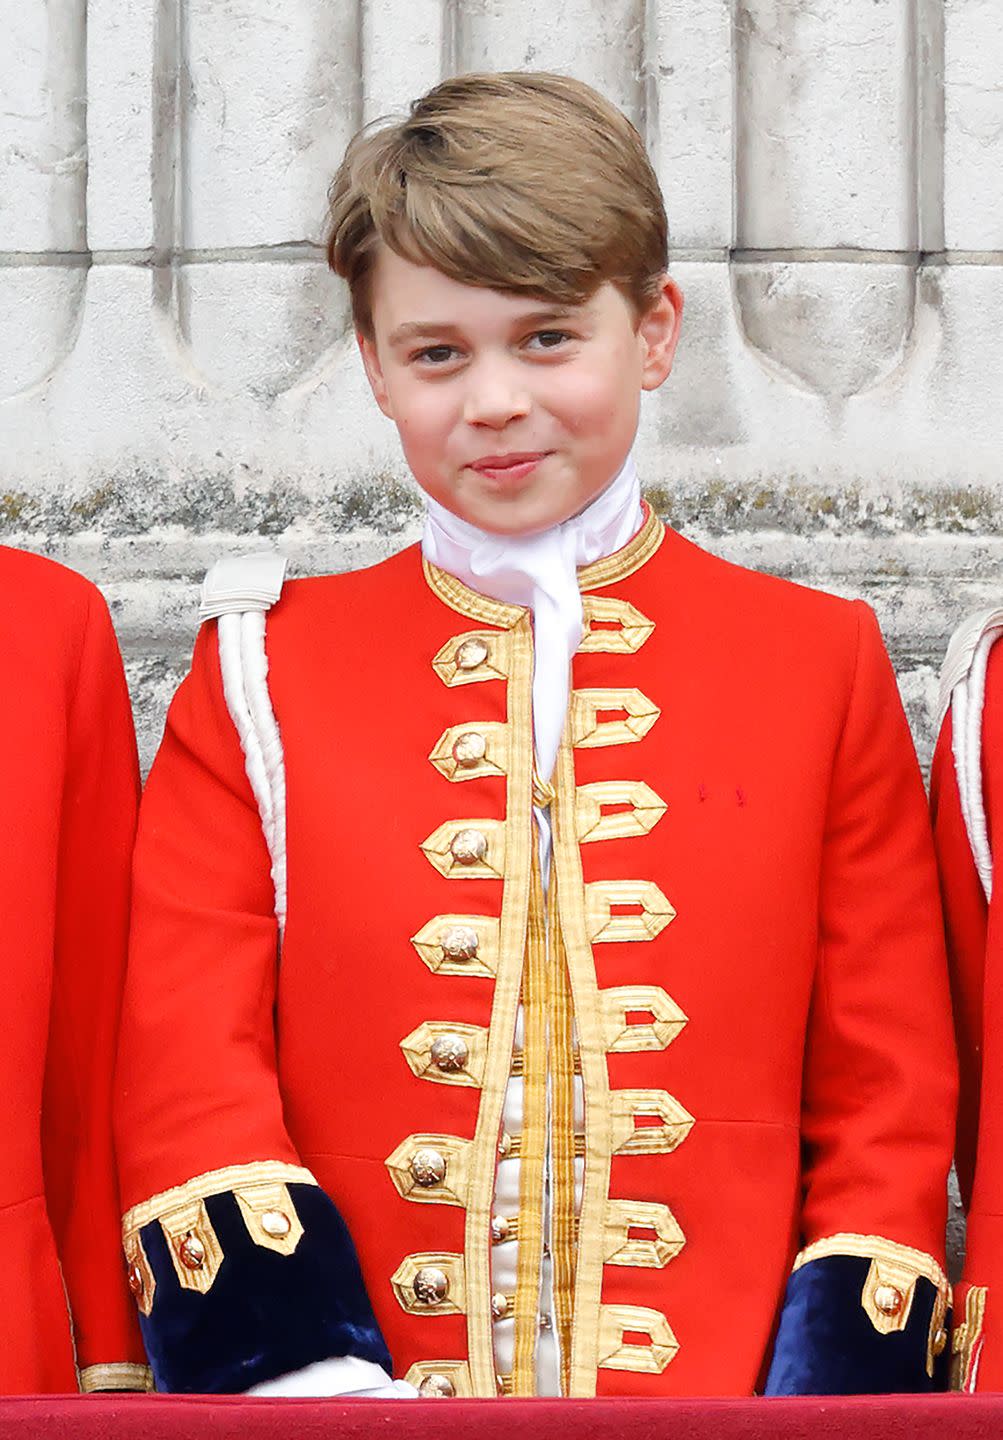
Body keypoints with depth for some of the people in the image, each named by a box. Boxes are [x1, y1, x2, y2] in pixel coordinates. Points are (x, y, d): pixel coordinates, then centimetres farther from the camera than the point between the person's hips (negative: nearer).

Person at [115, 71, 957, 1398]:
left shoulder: (821, 667, 3)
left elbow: (891, 1112, 1)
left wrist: (836, 1390, -11)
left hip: (727, 1379, 0)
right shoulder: (263, 675, 2)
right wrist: (304, 1385, -16)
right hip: (373, 1371, 0)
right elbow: (190, 1086, -3)